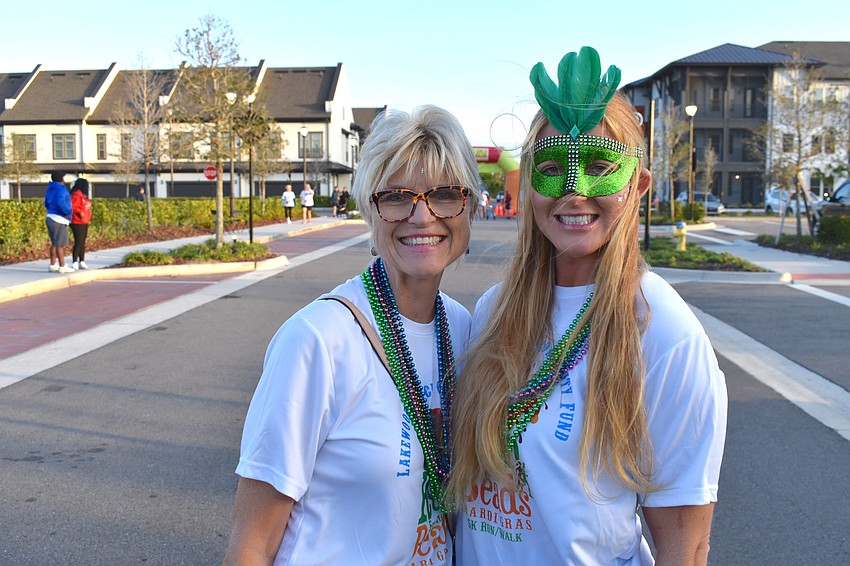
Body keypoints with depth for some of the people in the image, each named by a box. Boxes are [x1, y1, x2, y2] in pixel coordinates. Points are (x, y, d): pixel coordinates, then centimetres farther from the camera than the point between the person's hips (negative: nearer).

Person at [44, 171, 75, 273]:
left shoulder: (50, 189, 14)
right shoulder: (61, 189, -14)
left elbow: (47, 204, 23)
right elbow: (60, 202, -31)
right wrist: (67, 212, -19)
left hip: (51, 218, 9)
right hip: (59, 220, -9)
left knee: (55, 243, 15)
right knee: (61, 244, -6)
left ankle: (53, 265, 19)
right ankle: (62, 267, -4)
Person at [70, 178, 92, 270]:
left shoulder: (83, 196, 17)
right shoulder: (76, 195, -14)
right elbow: (73, 207, -24)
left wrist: (88, 218, 14)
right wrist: (80, 212, -33)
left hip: (84, 223, 10)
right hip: (77, 223, -10)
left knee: (82, 243, 13)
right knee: (78, 242, -9)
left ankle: (82, 262, 18)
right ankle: (75, 262, -4)